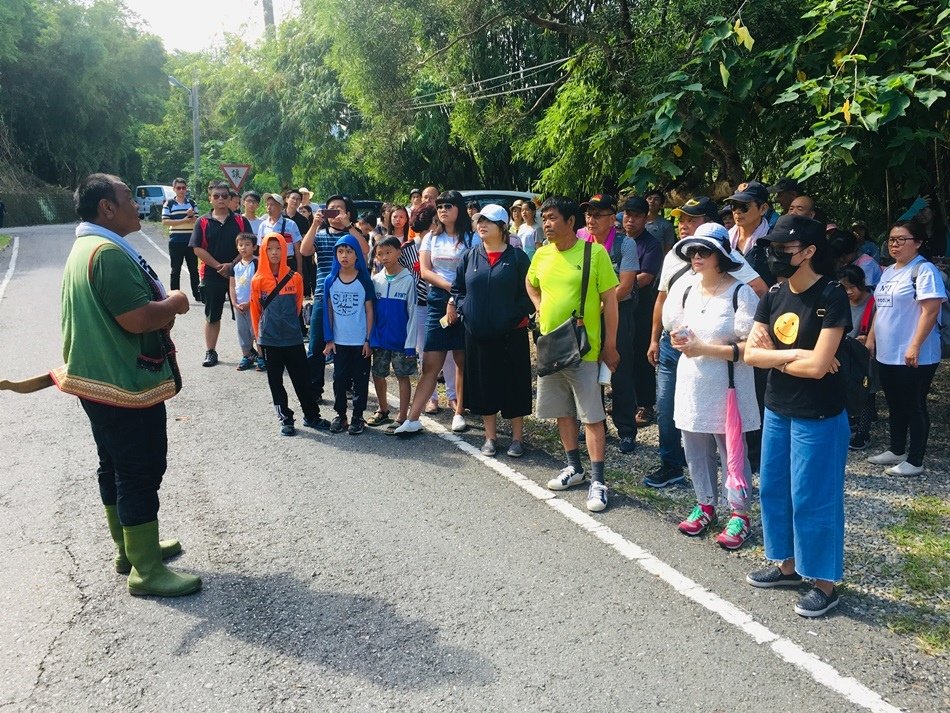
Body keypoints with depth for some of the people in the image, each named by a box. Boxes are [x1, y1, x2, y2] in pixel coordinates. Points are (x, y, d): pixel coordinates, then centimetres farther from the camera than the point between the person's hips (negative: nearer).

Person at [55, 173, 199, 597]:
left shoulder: (85, 248, 13)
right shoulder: (109, 253, -22)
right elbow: (138, 318, -28)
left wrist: (161, 308, 4)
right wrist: (174, 303, -11)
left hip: (99, 380, 11)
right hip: (126, 385, -11)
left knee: (116, 468, 19)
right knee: (141, 474, -3)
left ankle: (129, 549, 33)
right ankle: (146, 571, 6)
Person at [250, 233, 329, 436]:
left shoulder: (295, 278, -1)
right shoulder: (258, 280, -3)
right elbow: (256, 310, 5)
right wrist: (259, 336, 10)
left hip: (293, 338, 0)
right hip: (270, 340, 0)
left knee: (302, 379, 7)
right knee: (275, 381, 7)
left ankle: (311, 415, 20)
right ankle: (285, 419, 17)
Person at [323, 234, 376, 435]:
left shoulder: (364, 280, -6)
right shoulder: (330, 281, 0)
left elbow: (369, 311, -3)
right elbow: (329, 310, 4)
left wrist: (369, 340, -6)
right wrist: (329, 339, 2)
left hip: (360, 341, -2)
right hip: (339, 341, 2)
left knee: (360, 379, 6)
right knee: (339, 378, 9)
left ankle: (358, 417, 17)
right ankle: (340, 414, 22)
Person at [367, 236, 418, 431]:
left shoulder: (408, 280, -8)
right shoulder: (375, 280, 3)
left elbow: (413, 313, -9)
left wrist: (410, 343, -12)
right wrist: (370, 338, 2)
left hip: (401, 340, -4)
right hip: (379, 339, 4)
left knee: (403, 377, 4)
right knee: (378, 375, 12)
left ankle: (402, 418, 11)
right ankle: (383, 411, 31)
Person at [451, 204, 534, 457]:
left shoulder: (517, 257, -3)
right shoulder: (470, 256, 7)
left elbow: (529, 292, -2)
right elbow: (457, 289, 13)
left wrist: (520, 315, -12)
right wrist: (462, 309, -2)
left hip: (510, 334, -3)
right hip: (478, 333, 3)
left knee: (514, 384, 4)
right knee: (484, 384, 9)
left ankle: (517, 437, 18)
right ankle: (490, 436, 22)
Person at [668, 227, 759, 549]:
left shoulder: (741, 293, -13)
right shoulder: (688, 292, 10)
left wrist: (704, 349, -21)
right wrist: (680, 340, -1)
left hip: (725, 386, -7)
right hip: (692, 383, 7)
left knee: (731, 451, 3)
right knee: (696, 449, 14)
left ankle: (739, 515, 16)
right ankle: (705, 505, 29)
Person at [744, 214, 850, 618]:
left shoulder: (831, 297, -17)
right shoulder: (774, 295, 3)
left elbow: (817, 366, -24)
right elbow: (751, 354, -3)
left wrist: (772, 356, -9)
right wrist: (793, 355, -17)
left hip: (818, 417, -7)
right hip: (776, 411, 7)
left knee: (813, 498, 2)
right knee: (775, 490, 16)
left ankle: (825, 584, 19)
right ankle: (788, 565, 34)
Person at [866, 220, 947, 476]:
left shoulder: (924, 270, -12)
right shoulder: (888, 272, 14)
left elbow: (930, 310, -19)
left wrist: (915, 346, -23)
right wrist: (871, 338, 16)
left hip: (913, 356, -8)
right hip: (886, 354, 8)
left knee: (914, 407, 1)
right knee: (895, 405, 17)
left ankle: (915, 461, 9)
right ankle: (897, 451, 31)